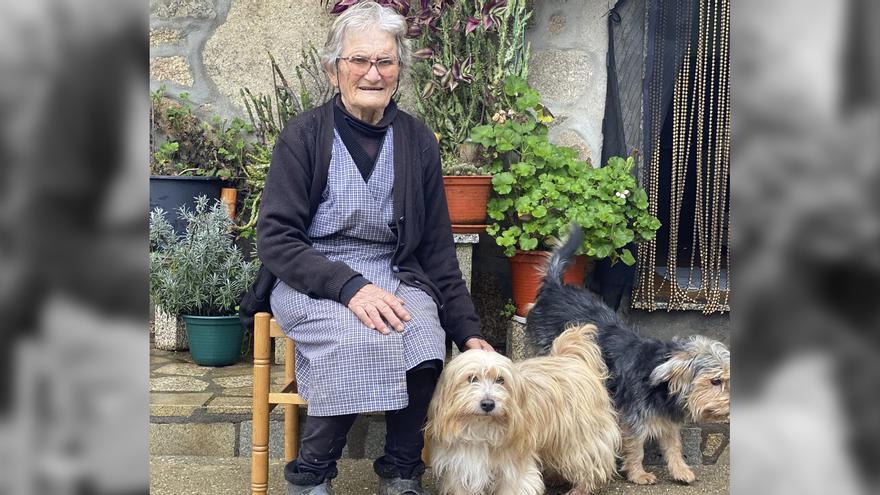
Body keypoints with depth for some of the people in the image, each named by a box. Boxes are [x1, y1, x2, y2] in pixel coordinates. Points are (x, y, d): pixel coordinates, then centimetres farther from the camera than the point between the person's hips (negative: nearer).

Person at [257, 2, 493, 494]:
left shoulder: (417, 140, 6)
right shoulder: (304, 135, -3)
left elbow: (438, 246, 10)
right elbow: (275, 238, -8)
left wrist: (468, 330, 5)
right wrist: (349, 286, -23)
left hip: (395, 275, 3)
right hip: (313, 278, -2)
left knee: (426, 343, -30)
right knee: (358, 338, -34)